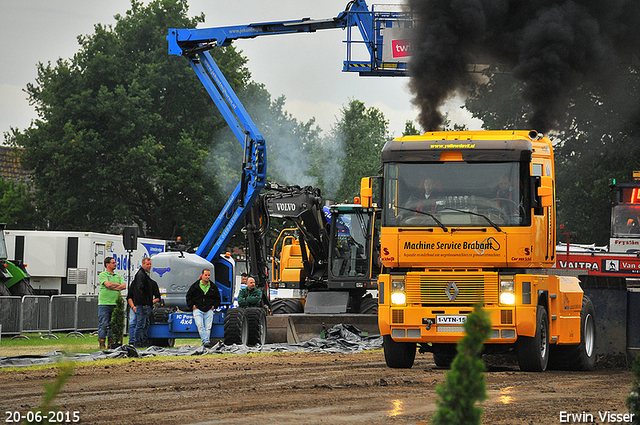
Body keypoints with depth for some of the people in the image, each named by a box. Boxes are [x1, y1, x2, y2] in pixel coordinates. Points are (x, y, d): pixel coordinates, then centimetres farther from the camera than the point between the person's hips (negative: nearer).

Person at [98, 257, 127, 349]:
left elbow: (124, 286, 4)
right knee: (103, 325, -6)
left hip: (115, 304, 5)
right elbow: (108, 284, -14)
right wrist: (118, 285, 0)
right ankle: (102, 344, -4)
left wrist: (113, 287, -7)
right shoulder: (103, 275, 2)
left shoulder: (118, 276, 18)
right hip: (104, 303, -5)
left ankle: (111, 343, 9)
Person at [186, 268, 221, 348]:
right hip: (198, 310, -2)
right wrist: (192, 306, 3)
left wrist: (214, 306, 7)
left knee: (208, 327, -14)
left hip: (209, 310, 2)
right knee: (200, 325, -24)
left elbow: (218, 299, 24)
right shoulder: (195, 285, 6)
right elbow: (188, 296, 15)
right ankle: (205, 341, -34)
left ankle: (206, 343, -16)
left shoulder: (213, 287, 12)